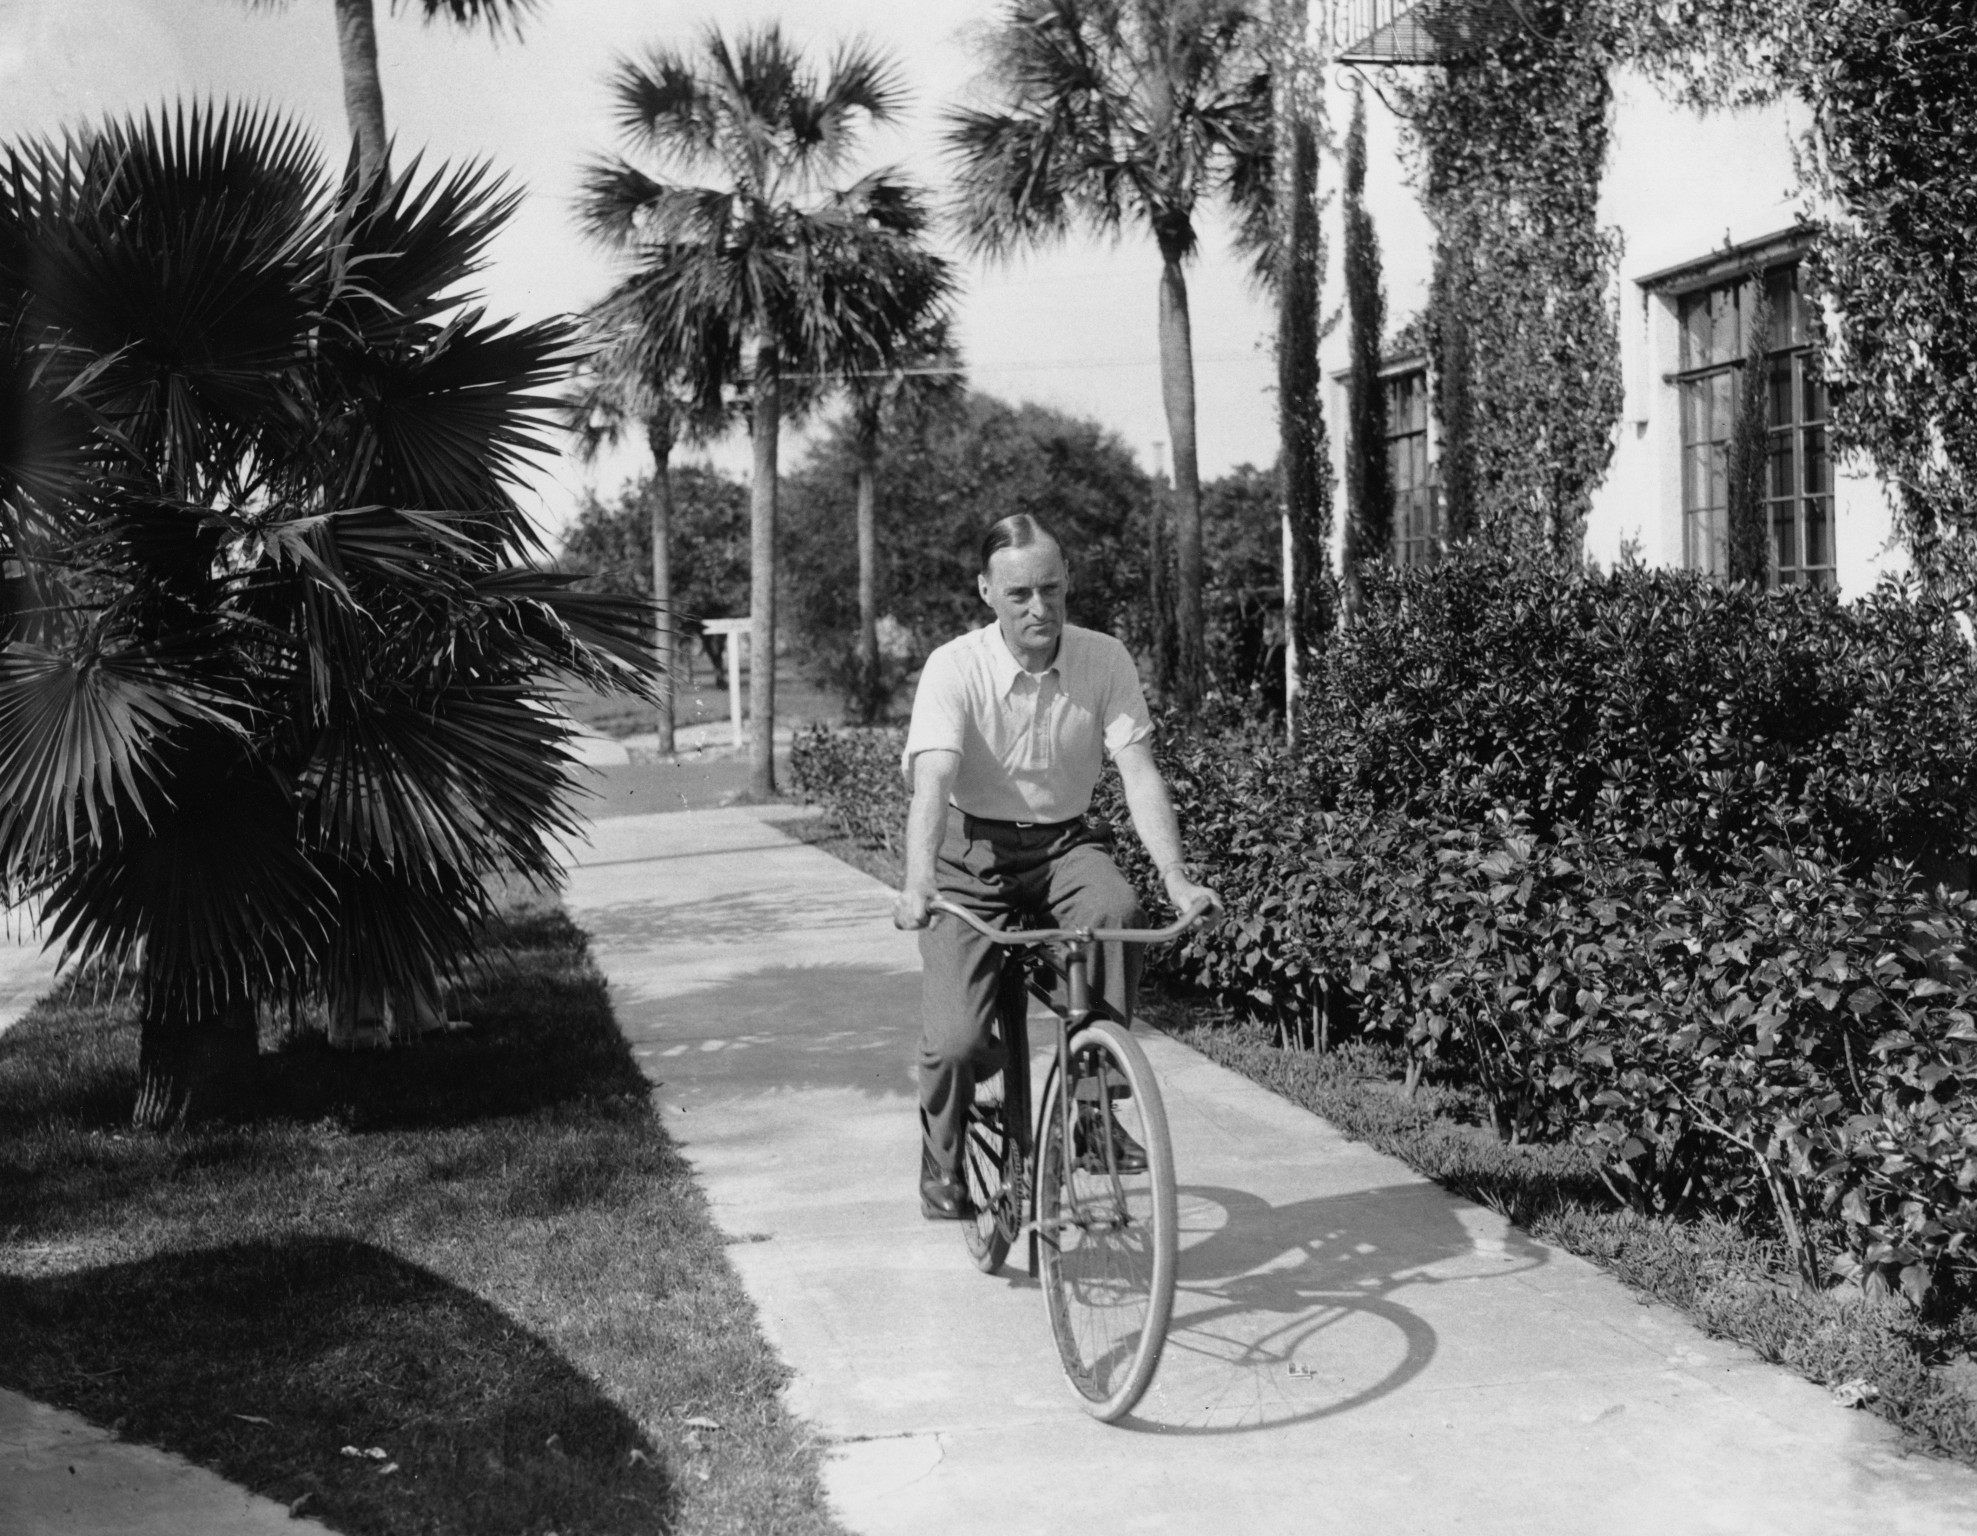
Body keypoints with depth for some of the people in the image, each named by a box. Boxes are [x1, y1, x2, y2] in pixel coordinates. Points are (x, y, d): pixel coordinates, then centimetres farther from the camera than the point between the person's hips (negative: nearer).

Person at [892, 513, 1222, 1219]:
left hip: (1066, 844, 2)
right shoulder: (954, 668, -17)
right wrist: (917, 885, -46)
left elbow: (1139, 773, -16)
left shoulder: (1104, 660, -10)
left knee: (1117, 910, -33)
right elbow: (932, 783, -29)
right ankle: (942, 1161, 14)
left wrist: (1177, 877, -31)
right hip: (974, 851, -2)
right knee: (958, 1041, -18)